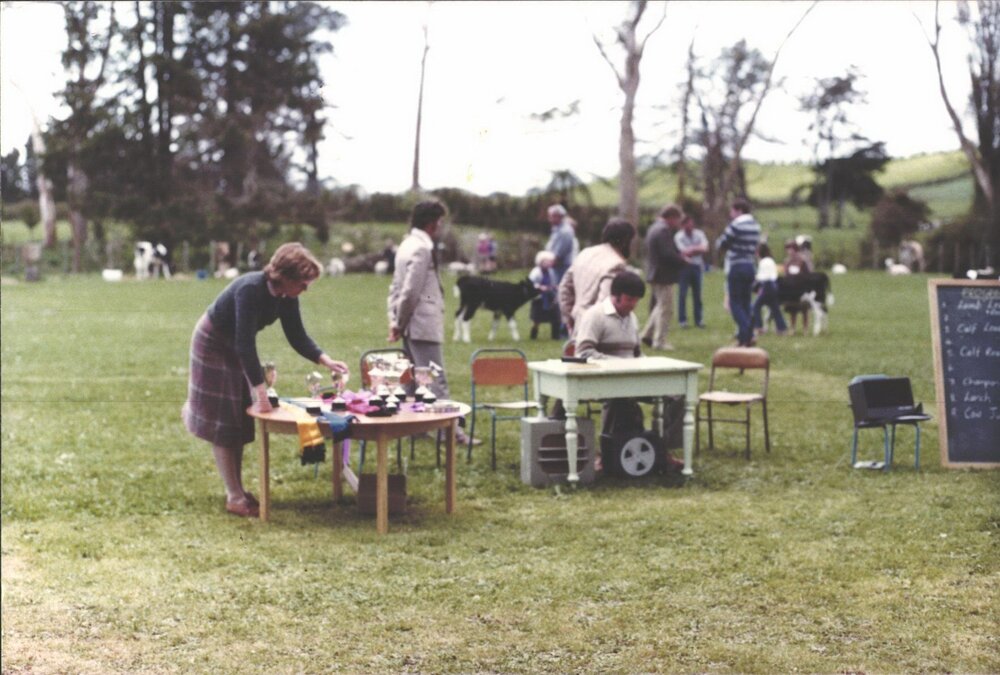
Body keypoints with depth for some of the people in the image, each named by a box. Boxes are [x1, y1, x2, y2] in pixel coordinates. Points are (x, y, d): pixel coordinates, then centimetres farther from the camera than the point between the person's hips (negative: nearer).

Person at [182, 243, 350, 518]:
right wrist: (261, 391, -41)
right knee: (223, 422, -3)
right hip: (213, 344, -8)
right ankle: (235, 497, 1)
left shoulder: (286, 296, -13)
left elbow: (297, 336, -5)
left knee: (240, 419, 10)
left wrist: (326, 360, -21)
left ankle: (237, 491, 20)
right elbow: (245, 343, -39)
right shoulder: (251, 289, -37)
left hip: (237, 348, 8)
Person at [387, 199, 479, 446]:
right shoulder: (422, 248, -15)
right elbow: (410, 291, -18)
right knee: (436, 379, -10)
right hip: (423, 324, -10)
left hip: (411, 325, 10)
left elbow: (396, 287, 18)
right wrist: (399, 324, -8)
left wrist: (396, 322, 15)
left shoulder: (408, 245, 16)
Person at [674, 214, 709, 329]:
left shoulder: (699, 234, 4)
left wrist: (692, 249, -13)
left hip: (697, 266, 3)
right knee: (682, 294, -4)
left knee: (697, 294, 6)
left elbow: (705, 248, -9)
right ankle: (682, 320, 1)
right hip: (684, 267, -3)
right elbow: (685, 252, -13)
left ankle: (699, 319, 12)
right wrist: (698, 249, -6)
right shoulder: (678, 236, -5)